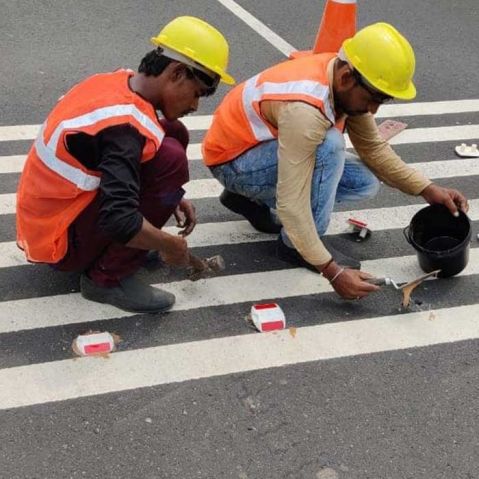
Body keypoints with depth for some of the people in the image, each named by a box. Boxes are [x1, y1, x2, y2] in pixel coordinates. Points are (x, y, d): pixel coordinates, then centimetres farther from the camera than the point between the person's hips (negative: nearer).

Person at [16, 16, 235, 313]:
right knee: (170, 157, -23)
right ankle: (108, 278, -10)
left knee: (173, 133, 4)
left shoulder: (115, 83, -2)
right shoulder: (126, 124, -29)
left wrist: (170, 197, 8)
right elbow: (118, 221, -35)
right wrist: (170, 245, -17)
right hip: (62, 244, -9)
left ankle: (113, 248, 11)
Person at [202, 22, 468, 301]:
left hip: (269, 147, 8)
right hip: (232, 160, -8)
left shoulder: (347, 84, -11)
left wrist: (427, 189, -6)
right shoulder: (304, 110, -37)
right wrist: (333, 272, -36)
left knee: (366, 183, -1)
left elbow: (374, 149, 2)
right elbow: (292, 204, -37)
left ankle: (253, 200, 11)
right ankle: (294, 244, -13)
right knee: (329, 145, -32)